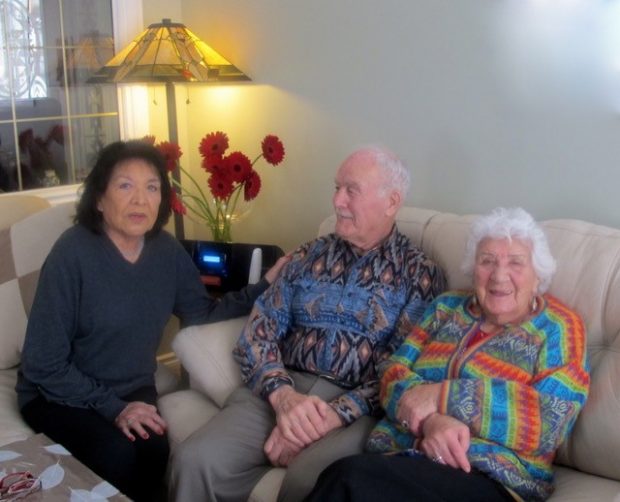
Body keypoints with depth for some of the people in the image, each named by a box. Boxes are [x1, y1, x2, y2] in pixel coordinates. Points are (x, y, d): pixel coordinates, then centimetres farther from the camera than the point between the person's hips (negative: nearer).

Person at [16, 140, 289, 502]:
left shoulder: (167, 250, -4)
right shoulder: (73, 253, -21)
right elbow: (44, 365, -18)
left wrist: (263, 287, -10)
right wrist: (112, 408, -21)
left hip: (133, 389, 4)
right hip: (59, 395, -4)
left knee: (155, 451, -25)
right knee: (117, 453, -30)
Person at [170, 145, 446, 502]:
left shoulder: (420, 274, 4)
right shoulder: (310, 256, 16)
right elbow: (258, 333, 8)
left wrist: (332, 416, -19)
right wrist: (283, 394, -11)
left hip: (358, 409, -3)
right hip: (282, 391, 4)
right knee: (196, 460, -21)